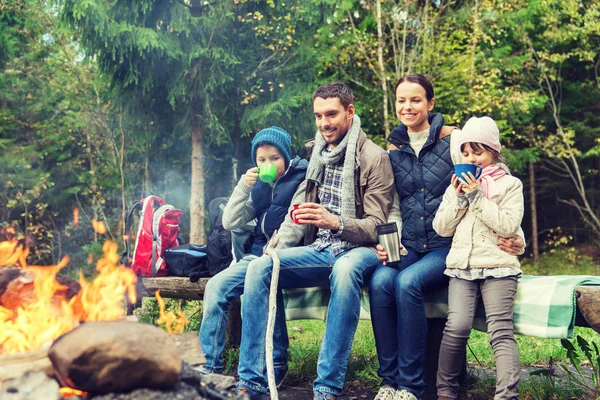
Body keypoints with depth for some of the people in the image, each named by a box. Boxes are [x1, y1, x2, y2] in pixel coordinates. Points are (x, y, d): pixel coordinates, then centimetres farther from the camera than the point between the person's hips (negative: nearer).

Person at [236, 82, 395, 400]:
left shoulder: (374, 158, -5)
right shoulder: (317, 154, 14)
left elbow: (376, 226, -9)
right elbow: (299, 211, 20)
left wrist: (335, 223, -28)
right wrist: (275, 247, 3)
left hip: (358, 250, -5)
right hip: (320, 251, 6)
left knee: (344, 271, -41)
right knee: (259, 268, -19)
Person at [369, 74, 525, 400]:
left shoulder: (454, 141, -2)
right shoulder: (394, 150, 11)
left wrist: (514, 236, -14)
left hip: (448, 247, -4)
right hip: (409, 247, 4)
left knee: (408, 282, -32)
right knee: (380, 281, -28)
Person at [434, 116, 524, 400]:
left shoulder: (510, 184, 9)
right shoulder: (457, 184, 20)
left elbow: (508, 226, -6)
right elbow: (441, 228, 12)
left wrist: (478, 198, -9)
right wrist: (458, 199, -1)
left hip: (498, 266, -2)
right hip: (461, 266, 2)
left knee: (500, 330, -17)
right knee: (457, 326, -19)